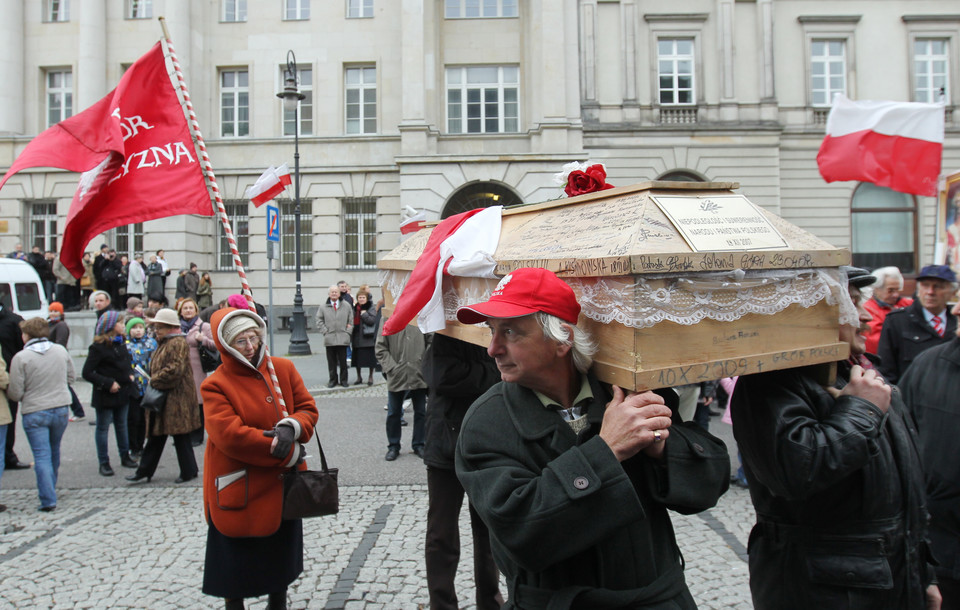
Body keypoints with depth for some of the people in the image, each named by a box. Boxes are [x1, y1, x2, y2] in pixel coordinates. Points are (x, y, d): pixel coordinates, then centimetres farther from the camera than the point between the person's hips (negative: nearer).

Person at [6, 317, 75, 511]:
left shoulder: (21, 357, -12)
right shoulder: (60, 350, 0)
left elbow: (15, 393, -11)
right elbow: (71, 377, 10)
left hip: (34, 413, -4)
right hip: (60, 409, 4)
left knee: (42, 456, -1)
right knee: (54, 452, 20)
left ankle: (48, 499, -6)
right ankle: (50, 489, 36)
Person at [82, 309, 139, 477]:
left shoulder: (120, 343, 7)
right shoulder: (98, 347, -15)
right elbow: (87, 373, -17)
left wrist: (130, 375, 4)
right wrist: (108, 383, -20)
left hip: (123, 392, 7)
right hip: (105, 395, -7)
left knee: (121, 425, 16)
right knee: (103, 428, 4)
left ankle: (125, 456, 27)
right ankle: (104, 463, 10)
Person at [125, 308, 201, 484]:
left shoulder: (178, 343, -15)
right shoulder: (163, 343, 16)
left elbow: (175, 369, -24)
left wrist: (155, 379, -14)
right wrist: (154, 380, 8)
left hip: (176, 397, -10)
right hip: (161, 396, 10)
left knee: (180, 435, -1)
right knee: (156, 435, 14)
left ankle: (189, 471, 11)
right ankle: (144, 471, 20)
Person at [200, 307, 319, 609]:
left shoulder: (284, 368, 1)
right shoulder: (215, 385, -13)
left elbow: (308, 408, 2)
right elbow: (230, 436, -23)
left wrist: (292, 428, -23)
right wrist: (288, 454, -22)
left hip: (282, 484, 5)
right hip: (239, 490, -5)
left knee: (282, 551, 20)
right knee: (236, 560, 8)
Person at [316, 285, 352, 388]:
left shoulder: (346, 306, 8)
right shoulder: (323, 307, 8)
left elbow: (351, 320, 11)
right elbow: (319, 321, 9)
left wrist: (348, 332, 2)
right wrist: (325, 332, -1)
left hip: (342, 339, 0)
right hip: (329, 339, 1)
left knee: (343, 361, 2)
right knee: (331, 361, 5)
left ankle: (344, 379, 13)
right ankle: (333, 380, 15)